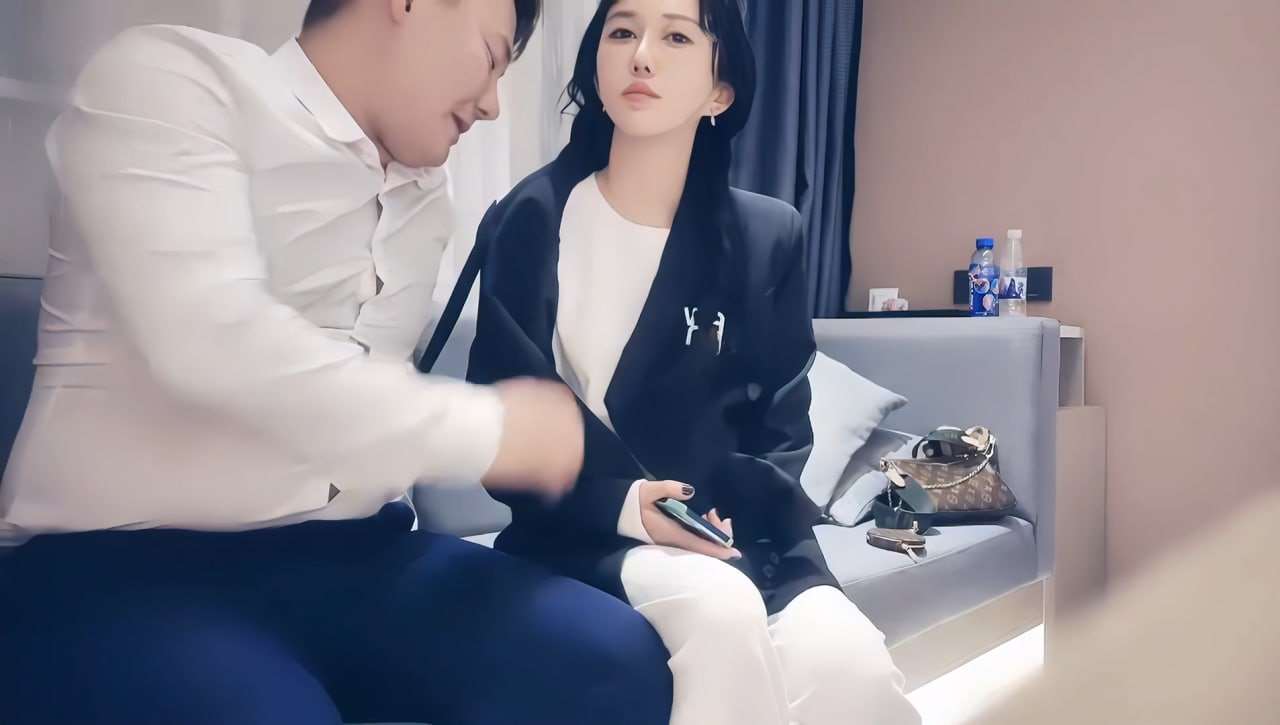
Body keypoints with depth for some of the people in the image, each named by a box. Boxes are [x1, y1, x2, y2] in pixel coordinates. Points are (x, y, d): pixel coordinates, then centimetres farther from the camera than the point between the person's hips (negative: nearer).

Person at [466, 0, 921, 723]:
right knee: (721, 610, -33)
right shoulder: (527, 221, -1)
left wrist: (727, 511, -14)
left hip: (735, 527, 2)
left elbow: (781, 429, 6)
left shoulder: (768, 236, 4)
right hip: (584, 533, -1)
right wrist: (623, 506, -17)